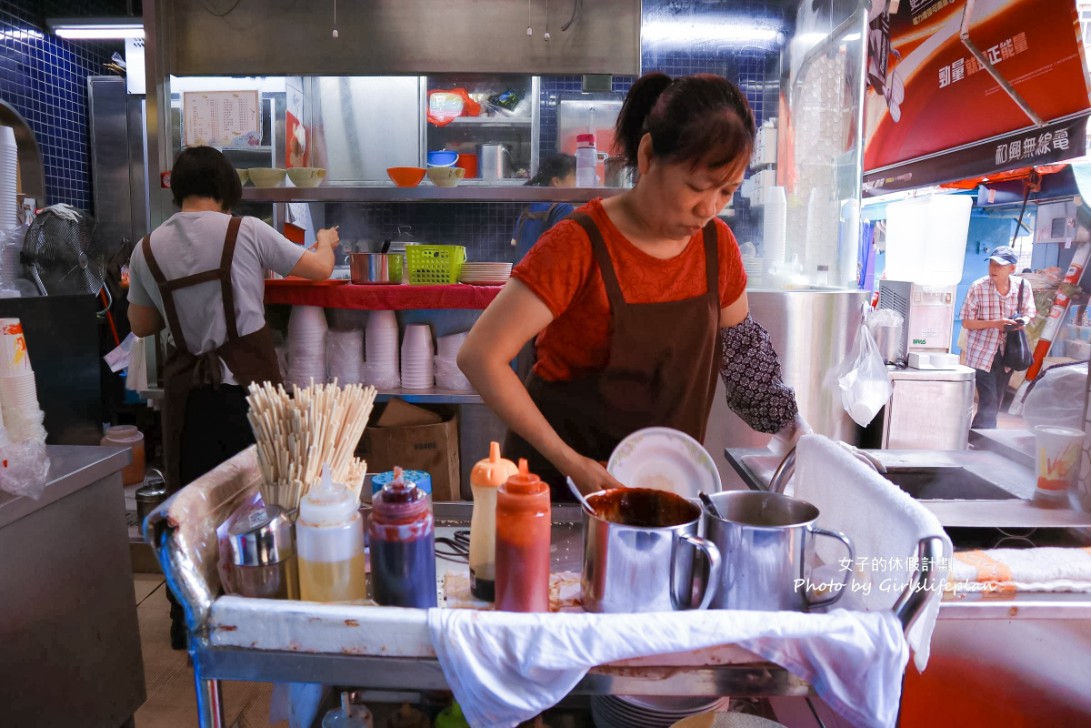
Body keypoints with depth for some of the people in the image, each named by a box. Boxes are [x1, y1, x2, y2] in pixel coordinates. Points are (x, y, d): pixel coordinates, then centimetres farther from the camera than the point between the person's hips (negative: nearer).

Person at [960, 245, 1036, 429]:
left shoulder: (1023, 286, -5)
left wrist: (1022, 321, -15)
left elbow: (1029, 313, 9)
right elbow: (966, 322, -9)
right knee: (988, 403, -10)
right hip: (982, 353, -4)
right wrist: (994, 323, -23)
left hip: (1006, 353, 4)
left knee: (995, 403, 13)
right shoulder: (978, 288, -14)